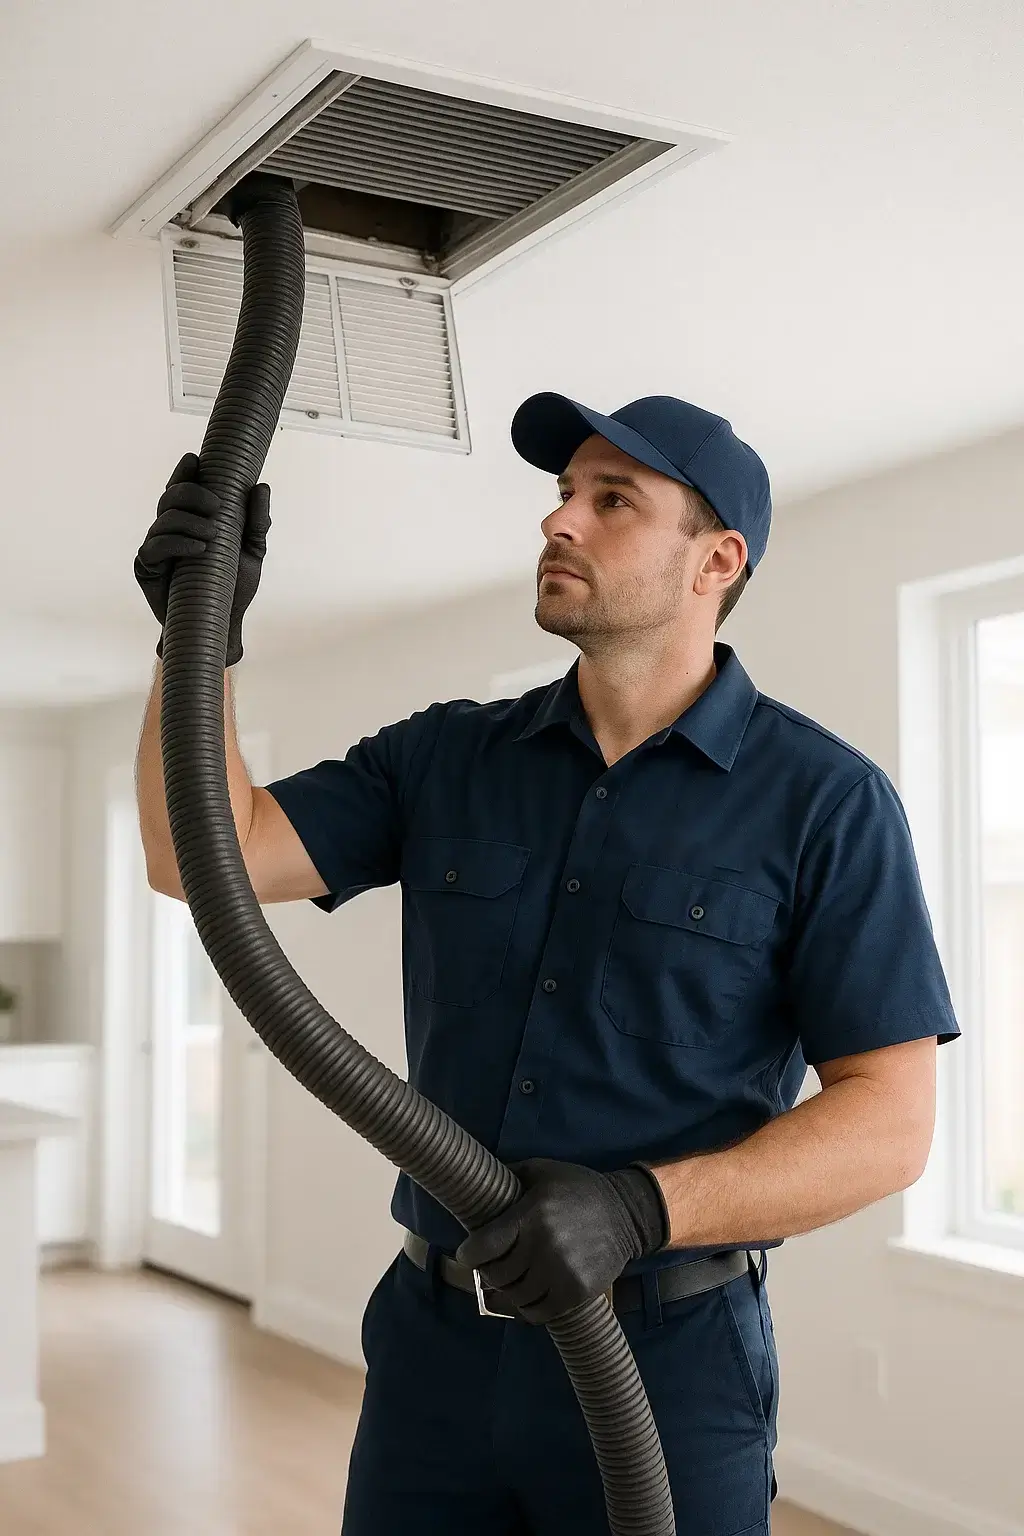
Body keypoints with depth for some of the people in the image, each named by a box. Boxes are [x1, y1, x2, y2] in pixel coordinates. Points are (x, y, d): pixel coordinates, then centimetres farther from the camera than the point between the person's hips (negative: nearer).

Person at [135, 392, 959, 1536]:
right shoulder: (444, 759, 4)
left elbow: (890, 1122, -13)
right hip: (428, 1347, 4)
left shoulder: (824, 800, -9)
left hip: (666, 1365, -3)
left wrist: (639, 1209, -26)